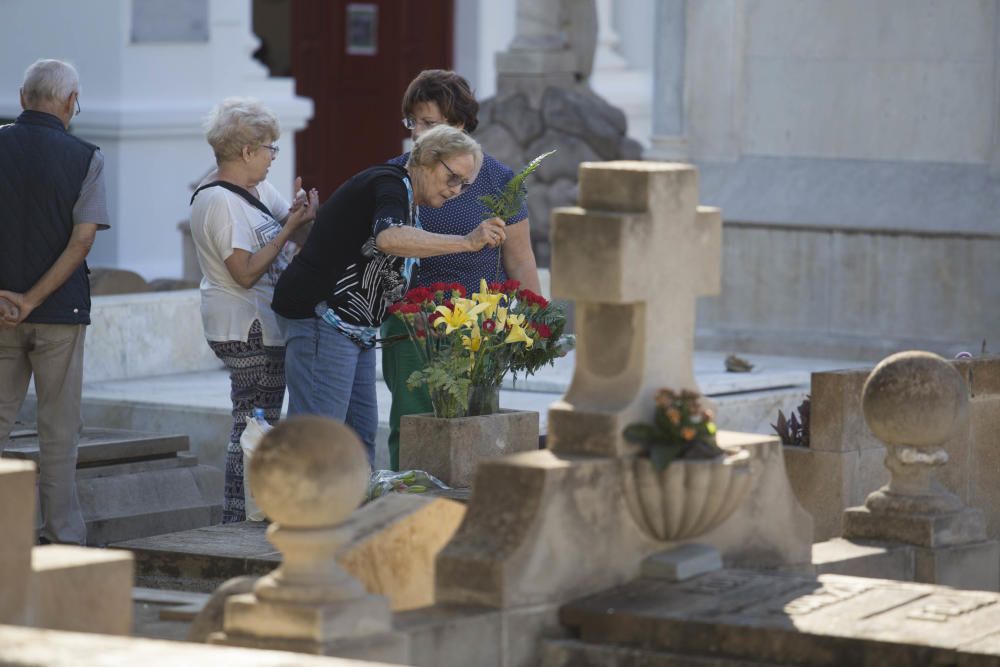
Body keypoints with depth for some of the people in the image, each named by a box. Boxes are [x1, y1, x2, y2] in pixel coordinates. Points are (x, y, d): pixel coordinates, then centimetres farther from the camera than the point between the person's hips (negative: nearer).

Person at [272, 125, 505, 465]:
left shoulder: (411, 205, 20)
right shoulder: (389, 184, -12)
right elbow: (388, 238, -35)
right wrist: (466, 242, -38)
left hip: (358, 329, 11)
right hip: (323, 316, -11)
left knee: (361, 430, 9)